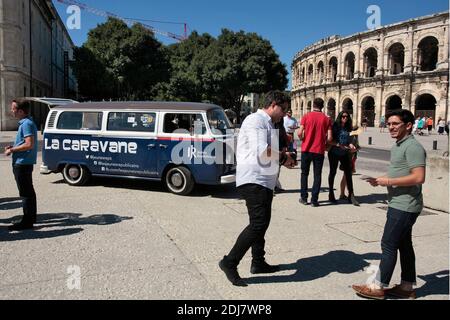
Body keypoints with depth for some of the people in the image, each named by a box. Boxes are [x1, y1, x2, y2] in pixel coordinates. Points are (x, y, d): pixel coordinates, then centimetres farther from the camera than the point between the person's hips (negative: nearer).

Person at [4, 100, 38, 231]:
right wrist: (13, 147, 11)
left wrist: (12, 150, -14)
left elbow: (29, 144, -24)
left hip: (22, 163, -10)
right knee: (28, 191, 16)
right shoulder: (25, 123, 15)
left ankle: (27, 222, 0)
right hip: (24, 163, 10)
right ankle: (31, 217, 27)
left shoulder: (26, 124, -17)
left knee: (25, 193, -5)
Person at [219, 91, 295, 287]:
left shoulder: (267, 124, 20)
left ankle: (258, 263, 29)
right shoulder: (256, 120, -11)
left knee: (261, 223, 17)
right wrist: (283, 157, -9)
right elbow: (261, 151, -23)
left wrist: (282, 160, 6)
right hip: (253, 180, -11)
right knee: (258, 224, -16)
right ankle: (230, 262, -8)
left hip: (264, 181, 11)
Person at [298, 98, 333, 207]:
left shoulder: (306, 116, -3)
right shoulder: (326, 119, 0)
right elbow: (329, 138, -5)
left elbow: (300, 133, -10)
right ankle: (314, 200, 6)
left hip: (306, 149, 0)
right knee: (317, 175, 8)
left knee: (304, 173, 14)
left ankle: (304, 197, 16)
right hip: (319, 150, 0)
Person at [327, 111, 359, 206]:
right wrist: (338, 144, -23)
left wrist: (351, 146, -2)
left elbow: (348, 140, 17)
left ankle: (351, 195, 8)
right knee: (333, 172, 7)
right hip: (334, 153, -4)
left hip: (345, 153, 5)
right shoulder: (335, 126, -6)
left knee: (348, 173, 1)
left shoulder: (347, 128, 9)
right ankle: (331, 194, 20)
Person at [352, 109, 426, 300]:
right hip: (399, 204, 10)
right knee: (404, 245, 15)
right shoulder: (397, 146, 14)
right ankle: (407, 287, 27)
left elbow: (418, 177, -25)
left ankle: (378, 287, 8)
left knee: (389, 245, -3)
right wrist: (380, 181, 6)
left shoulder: (413, 147, -17)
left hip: (404, 207, -10)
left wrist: (389, 181, -19)